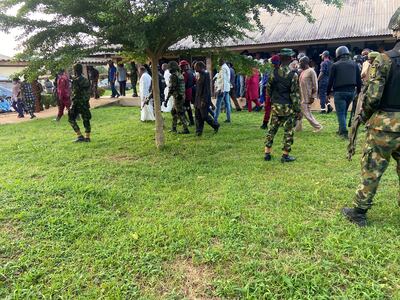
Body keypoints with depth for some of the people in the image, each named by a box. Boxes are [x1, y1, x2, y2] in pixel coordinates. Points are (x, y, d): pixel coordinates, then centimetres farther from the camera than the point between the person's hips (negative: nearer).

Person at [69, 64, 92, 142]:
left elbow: (75, 94, -18)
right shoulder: (86, 80, 10)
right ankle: (87, 137, 12)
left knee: (71, 119, 4)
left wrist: (72, 106, -15)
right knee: (86, 120, 10)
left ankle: (80, 136, -2)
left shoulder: (76, 80, -13)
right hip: (86, 103, 7)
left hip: (78, 103, -7)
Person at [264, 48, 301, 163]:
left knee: (272, 129, 12)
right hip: (288, 107, -4)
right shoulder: (293, 75, -12)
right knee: (288, 131, 5)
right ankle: (285, 155, 8)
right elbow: (295, 94, -12)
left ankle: (267, 153, 15)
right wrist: (298, 109, -5)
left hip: (275, 106, 4)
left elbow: (268, 89, 9)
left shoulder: (274, 73, 0)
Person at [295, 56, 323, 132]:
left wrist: (313, 97, -17)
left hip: (307, 97, -8)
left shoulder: (311, 71, -13)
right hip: (301, 96, 8)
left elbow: (315, 85, -14)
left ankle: (318, 126, 8)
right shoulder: (302, 72, 12)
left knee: (307, 113, -4)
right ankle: (298, 128, 21)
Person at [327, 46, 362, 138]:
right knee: (344, 111, 19)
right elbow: (359, 80, 10)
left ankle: (344, 132, -10)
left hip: (339, 92, -5)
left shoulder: (335, 65, -3)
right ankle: (341, 129, 26)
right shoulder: (354, 65, 9)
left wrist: (328, 93, 3)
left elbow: (331, 81, -4)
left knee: (340, 113, -1)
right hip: (351, 91, 5)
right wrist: (358, 92, 16)